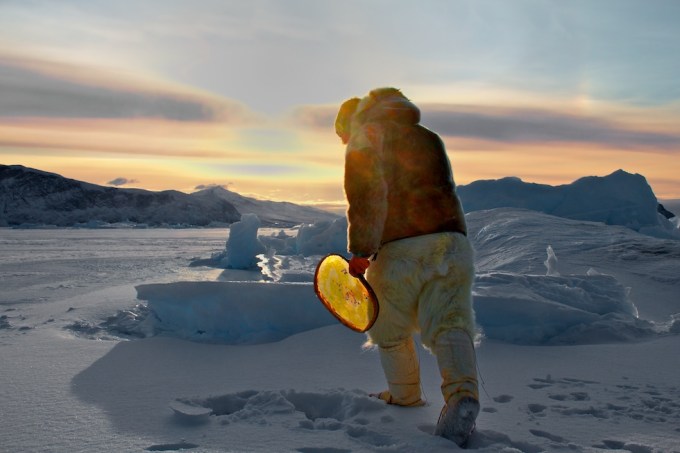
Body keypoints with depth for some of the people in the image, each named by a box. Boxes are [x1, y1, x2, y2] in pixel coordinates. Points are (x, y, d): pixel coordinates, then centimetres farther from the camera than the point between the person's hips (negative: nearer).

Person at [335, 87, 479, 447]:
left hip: (399, 249, -5)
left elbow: (367, 196, -12)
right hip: (451, 239, 5)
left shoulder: (365, 137, 4)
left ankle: (405, 394, 30)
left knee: (390, 329, 15)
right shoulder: (428, 137, 24)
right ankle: (463, 394, -26)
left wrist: (360, 250, -14)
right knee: (450, 323, -4)